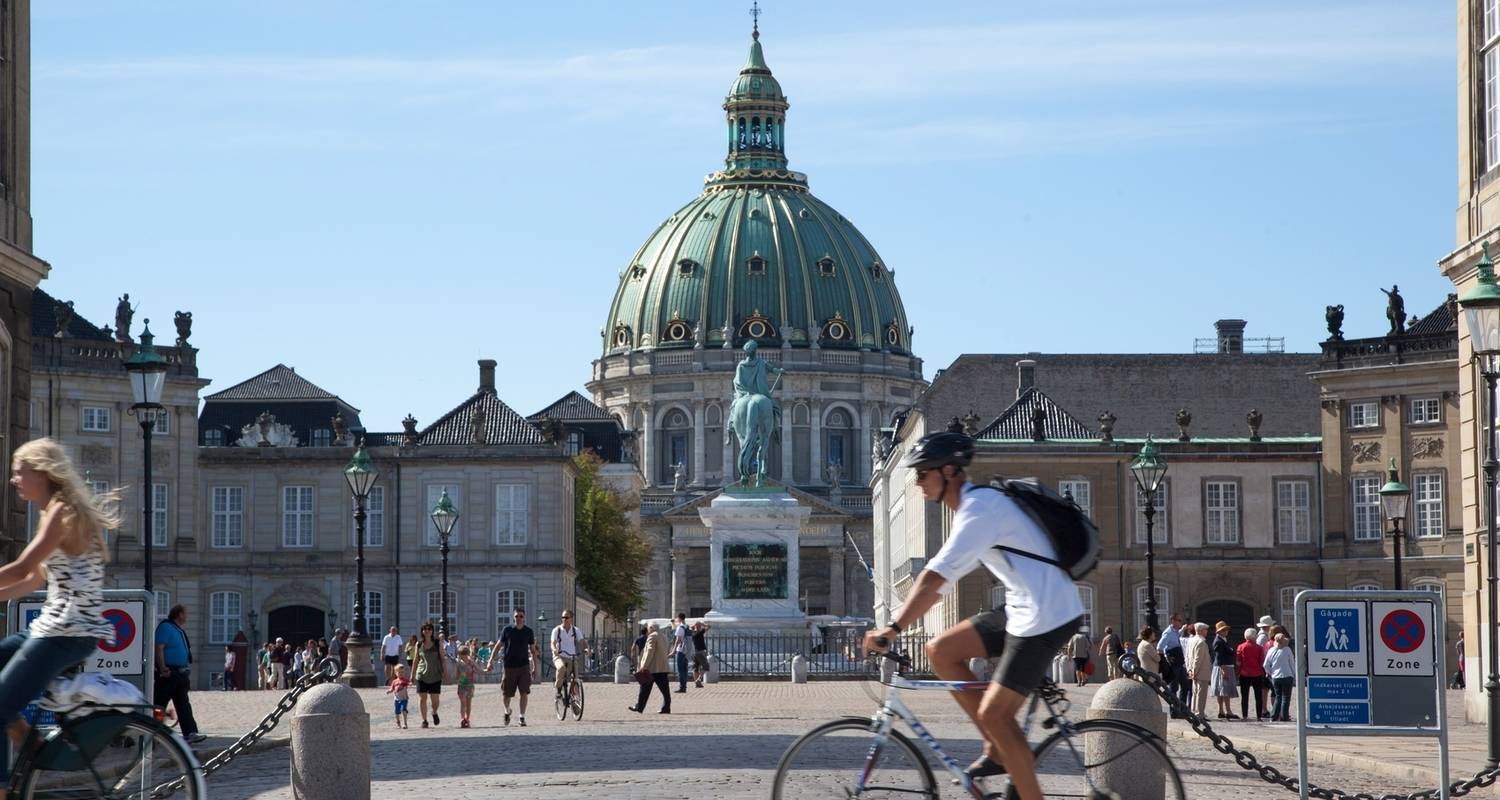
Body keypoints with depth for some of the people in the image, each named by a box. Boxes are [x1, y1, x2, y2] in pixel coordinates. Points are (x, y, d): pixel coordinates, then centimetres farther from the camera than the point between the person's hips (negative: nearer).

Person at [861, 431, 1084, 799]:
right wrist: (895, 626, 15)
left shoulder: (980, 507, -16)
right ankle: (998, 750, 10)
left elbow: (935, 576, -25)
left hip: (1048, 616, -9)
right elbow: (940, 581, 19)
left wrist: (893, 628, -27)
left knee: (994, 714, -8)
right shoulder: (973, 507, 16)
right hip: (1022, 611, 9)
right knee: (941, 650, 5)